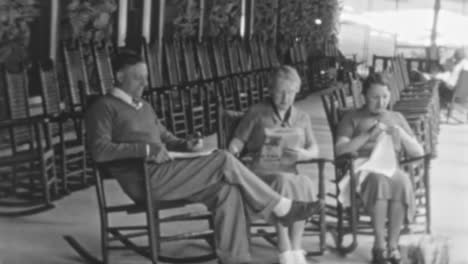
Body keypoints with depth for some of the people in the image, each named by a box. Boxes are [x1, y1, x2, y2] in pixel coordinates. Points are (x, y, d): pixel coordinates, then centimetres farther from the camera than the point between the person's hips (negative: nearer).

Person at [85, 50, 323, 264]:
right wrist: (145, 149, -23)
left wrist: (185, 145, 8)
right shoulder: (104, 107, -1)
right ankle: (282, 209, -6)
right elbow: (99, 150, -16)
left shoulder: (143, 107, 25)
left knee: (226, 190, -17)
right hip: (145, 180, -8)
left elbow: (166, 138, 32)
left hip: (163, 175, 8)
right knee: (224, 161, -18)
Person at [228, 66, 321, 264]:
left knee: (305, 184, -33)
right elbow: (238, 141, 10)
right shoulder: (257, 113, 11)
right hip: (262, 171, -3)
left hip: (292, 172, 3)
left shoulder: (302, 118, 20)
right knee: (283, 181, -37)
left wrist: (303, 154, -9)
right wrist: (232, 152, -12)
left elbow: (315, 150, 13)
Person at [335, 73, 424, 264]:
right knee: (379, 179, -38)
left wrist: (400, 134, -1)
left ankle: (393, 245, -26)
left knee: (401, 181, -35)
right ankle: (379, 245, -31)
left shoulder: (397, 118, 23)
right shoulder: (352, 119, 14)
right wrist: (369, 135, -11)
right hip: (362, 169, -2)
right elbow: (339, 150, -2)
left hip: (392, 169, 2)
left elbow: (418, 153, 17)